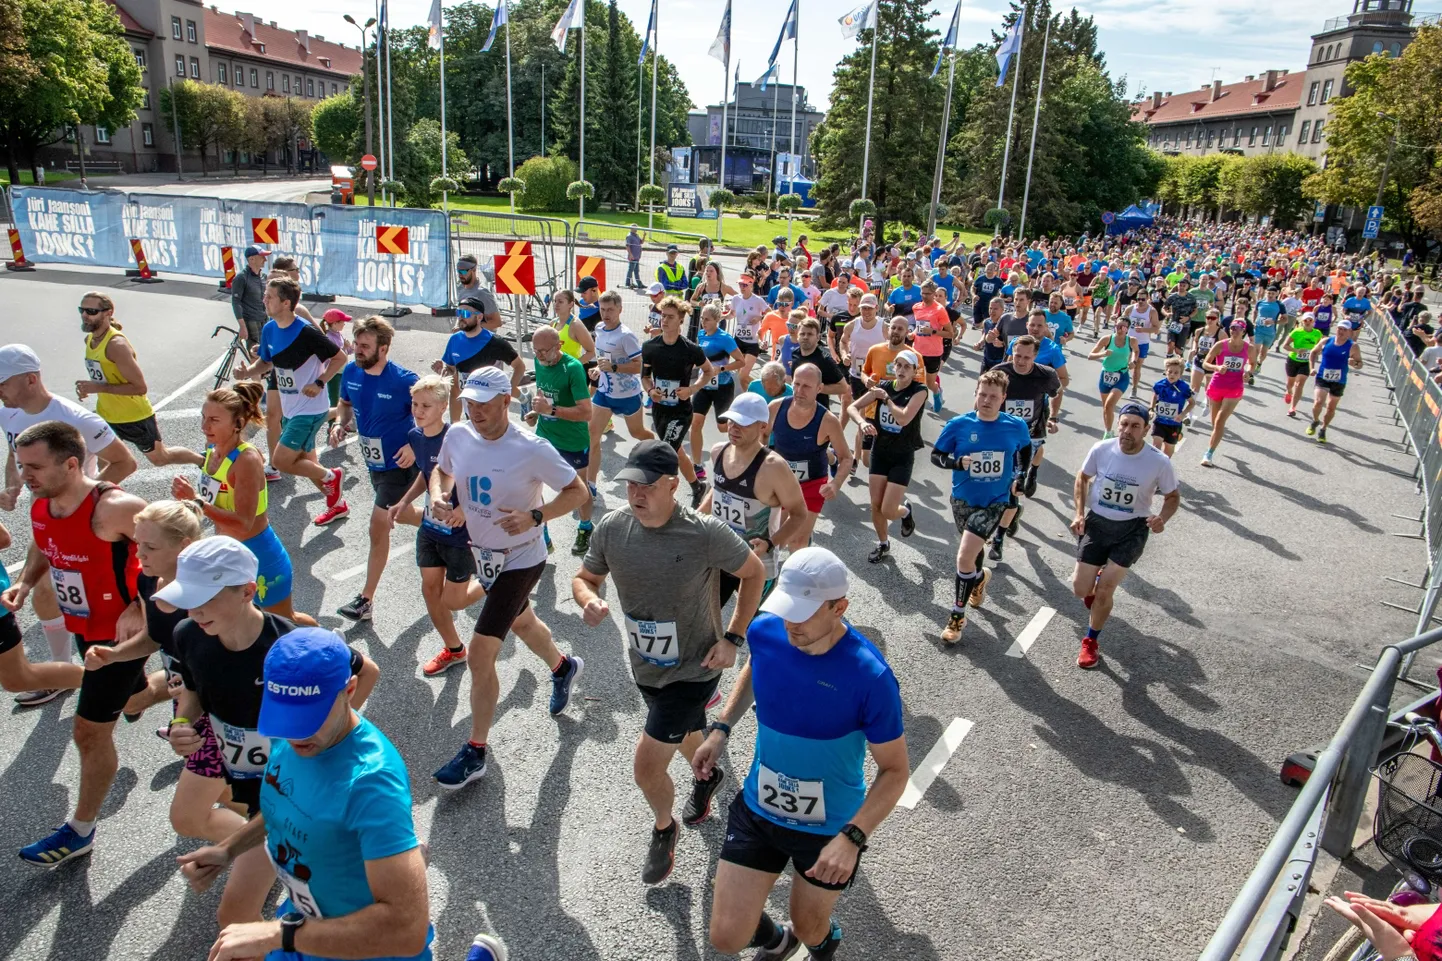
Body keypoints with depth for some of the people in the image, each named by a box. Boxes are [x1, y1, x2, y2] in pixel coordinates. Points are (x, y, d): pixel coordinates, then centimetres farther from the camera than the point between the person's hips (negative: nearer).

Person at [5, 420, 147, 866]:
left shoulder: (113, 508, -31)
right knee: (136, 693, 28)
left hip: (121, 631, -8)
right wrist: (25, 582, -3)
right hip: (83, 627, 8)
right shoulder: (39, 506, -6)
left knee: (90, 731, 1)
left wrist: (139, 607, -27)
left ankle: (80, 831, 19)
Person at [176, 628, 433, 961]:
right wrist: (228, 850, -2)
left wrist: (278, 934, -37)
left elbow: (408, 927, -39)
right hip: (304, 921, 7)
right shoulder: (289, 738, -12)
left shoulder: (371, 781, -36)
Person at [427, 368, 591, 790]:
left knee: (480, 655, -8)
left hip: (520, 560, -7)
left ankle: (475, 752, 10)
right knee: (522, 623, 29)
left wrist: (535, 517, -32)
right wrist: (438, 498, -10)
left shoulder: (532, 449, -26)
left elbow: (579, 492, -18)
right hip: (484, 554, 7)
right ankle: (562, 667, 60)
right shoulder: (457, 435, -9)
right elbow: (442, 471, 12)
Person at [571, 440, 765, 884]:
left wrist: (733, 637, -15)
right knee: (686, 735, 31)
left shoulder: (706, 533, -28)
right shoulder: (612, 527, -15)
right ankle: (708, 775, 65)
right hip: (645, 667, 5)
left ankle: (663, 828, 28)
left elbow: (754, 573, -12)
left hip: (693, 671, -5)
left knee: (647, 767, -6)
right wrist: (589, 601, -23)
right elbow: (584, 578, 1)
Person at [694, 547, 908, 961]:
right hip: (757, 809, 3)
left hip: (830, 828, -3)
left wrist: (852, 837, -30)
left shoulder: (870, 676, -30)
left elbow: (895, 769, -19)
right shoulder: (764, 631, -17)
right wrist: (720, 728, 0)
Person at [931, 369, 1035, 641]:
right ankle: (980, 578, 62)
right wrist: (956, 462, -24)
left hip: (995, 502, -2)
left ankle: (957, 616, 4)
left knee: (964, 558, -15)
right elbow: (936, 455, -5)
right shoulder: (958, 425, -13)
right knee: (973, 549, 26)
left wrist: (1018, 477, 9)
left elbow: (1025, 449, 12)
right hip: (963, 500, 2)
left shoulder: (1016, 426, -9)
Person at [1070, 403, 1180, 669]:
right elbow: (1083, 478, 6)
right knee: (1080, 590, 2)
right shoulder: (1101, 449, -13)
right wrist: (1079, 514, -3)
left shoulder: (1159, 462, -17)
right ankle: (1096, 577, 42)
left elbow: (1173, 496, 0)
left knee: (1104, 590, -7)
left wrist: (1162, 519, -21)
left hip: (1132, 528, -2)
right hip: (1097, 522, 2)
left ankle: (1090, 642, 19)